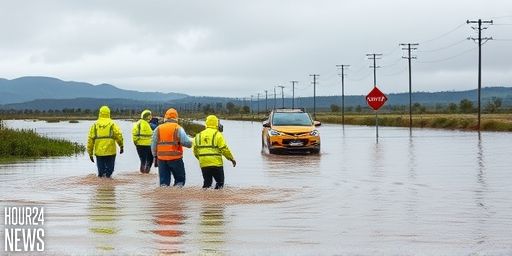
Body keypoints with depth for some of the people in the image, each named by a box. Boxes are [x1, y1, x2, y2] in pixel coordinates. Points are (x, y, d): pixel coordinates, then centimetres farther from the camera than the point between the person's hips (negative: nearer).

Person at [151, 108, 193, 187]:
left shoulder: (158, 129, 7)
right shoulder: (178, 128, -5)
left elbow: (153, 145, 9)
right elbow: (187, 142, -13)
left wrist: (155, 156, 18)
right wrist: (190, 142, 8)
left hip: (161, 158, 3)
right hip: (175, 158, -3)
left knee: (164, 181, 9)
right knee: (180, 180, 9)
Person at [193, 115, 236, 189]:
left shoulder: (199, 135, 10)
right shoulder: (217, 134, -6)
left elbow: (195, 150, 11)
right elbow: (224, 149, -10)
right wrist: (232, 159, 1)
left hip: (204, 164, 5)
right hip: (216, 164, -5)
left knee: (207, 182, 13)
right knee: (220, 181, 7)